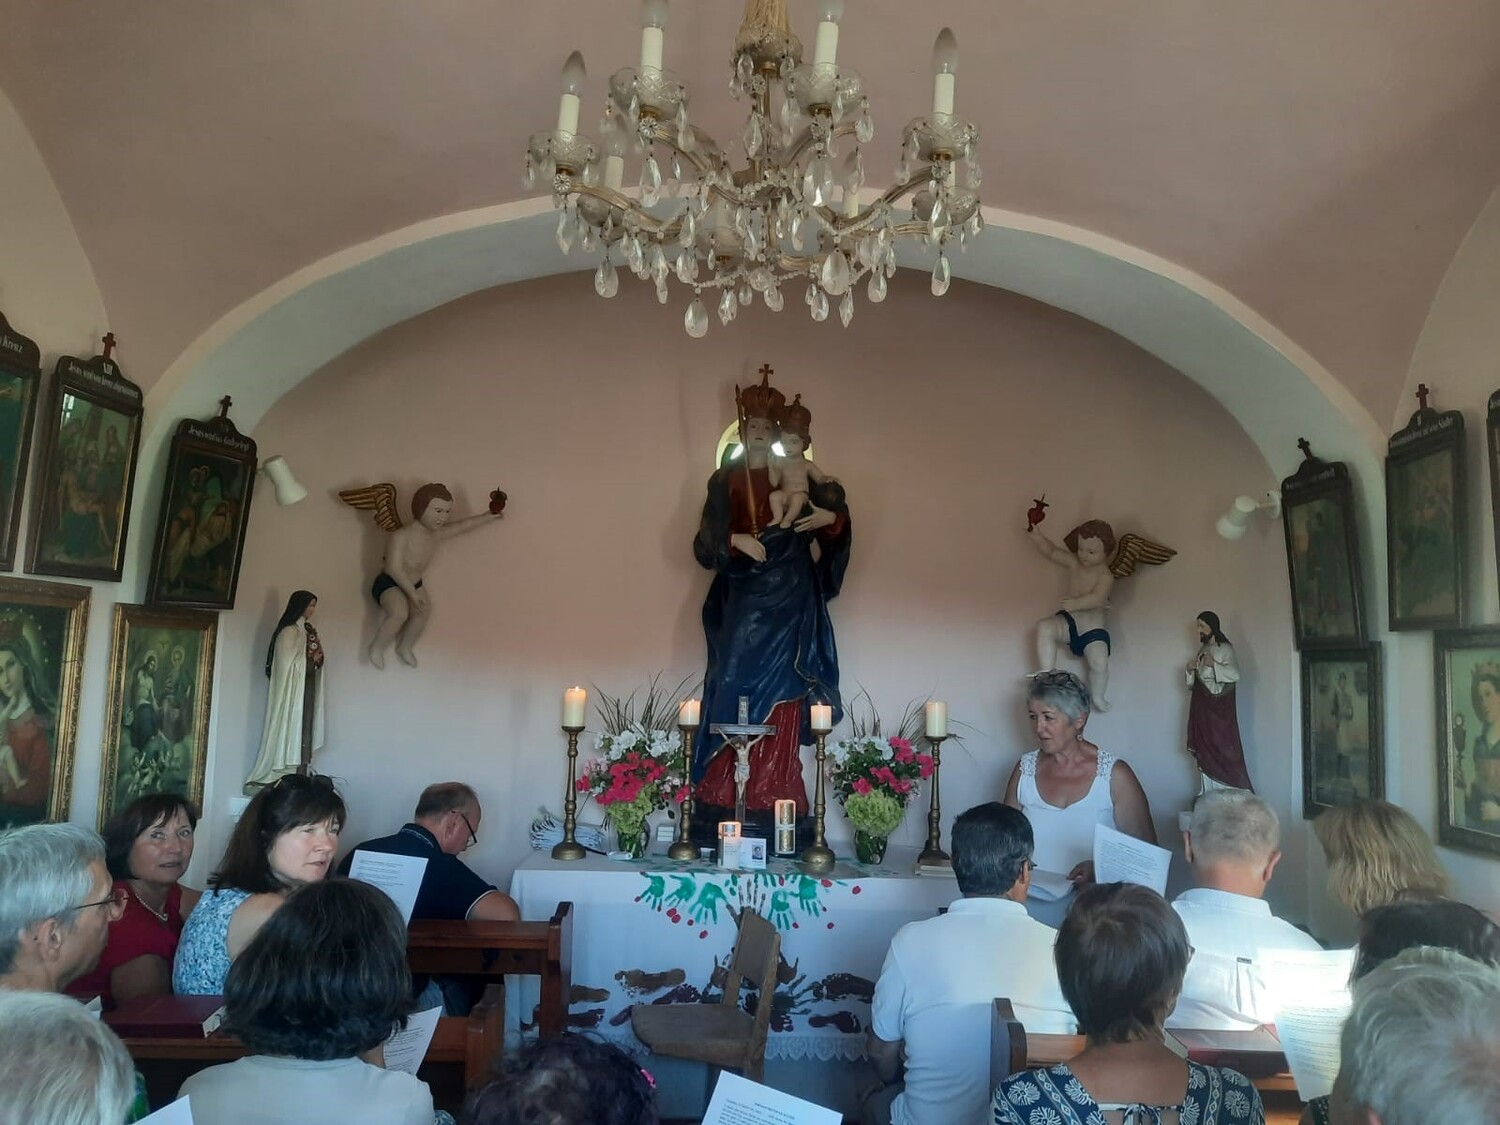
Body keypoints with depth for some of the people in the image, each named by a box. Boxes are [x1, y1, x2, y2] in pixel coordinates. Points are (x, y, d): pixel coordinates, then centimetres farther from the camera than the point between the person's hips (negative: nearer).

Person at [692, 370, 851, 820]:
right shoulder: (724, 480, 8)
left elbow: (832, 505, 9)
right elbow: (706, 541, 3)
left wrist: (830, 517, -13)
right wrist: (736, 540, -14)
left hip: (788, 596, 0)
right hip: (742, 596, 0)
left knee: (781, 688, -3)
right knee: (737, 682, -6)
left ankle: (774, 795, 1)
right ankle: (725, 795, -1)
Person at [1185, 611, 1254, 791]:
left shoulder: (1225, 649, -4)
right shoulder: (1201, 652, 16)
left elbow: (1235, 674, -19)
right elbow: (1192, 685, 19)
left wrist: (1213, 664, -26)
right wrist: (1190, 671, 0)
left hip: (1220, 712, -7)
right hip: (1203, 711, 7)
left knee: (1224, 753, -9)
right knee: (1205, 756, 6)